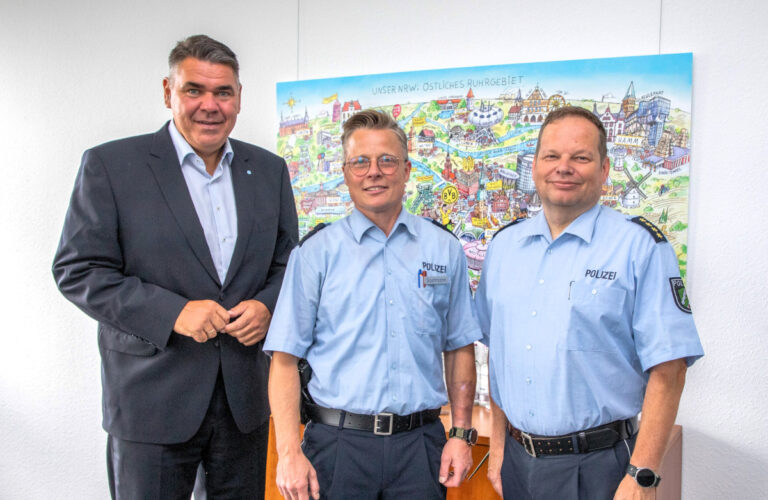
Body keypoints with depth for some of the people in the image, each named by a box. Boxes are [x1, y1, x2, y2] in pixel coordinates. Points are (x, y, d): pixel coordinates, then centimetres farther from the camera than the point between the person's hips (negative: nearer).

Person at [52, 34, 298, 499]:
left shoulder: (269, 169, 6)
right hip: (151, 400, -3)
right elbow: (77, 270, -8)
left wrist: (267, 306, -10)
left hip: (246, 399, 4)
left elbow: (288, 263, 11)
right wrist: (172, 312, -19)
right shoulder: (110, 164, -6)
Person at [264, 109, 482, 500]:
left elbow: (459, 348, 9)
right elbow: (285, 358, -4)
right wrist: (289, 453, -11)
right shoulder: (315, 252, -2)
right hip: (338, 442, -1)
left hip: (420, 443, 2)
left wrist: (462, 433, 3)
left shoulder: (445, 249, 5)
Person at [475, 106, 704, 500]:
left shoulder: (641, 246, -9)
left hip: (596, 467, -4)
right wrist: (498, 444, 8)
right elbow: (498, 350, 10)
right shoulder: (504, 245, 5)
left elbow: (667, 369, -13)